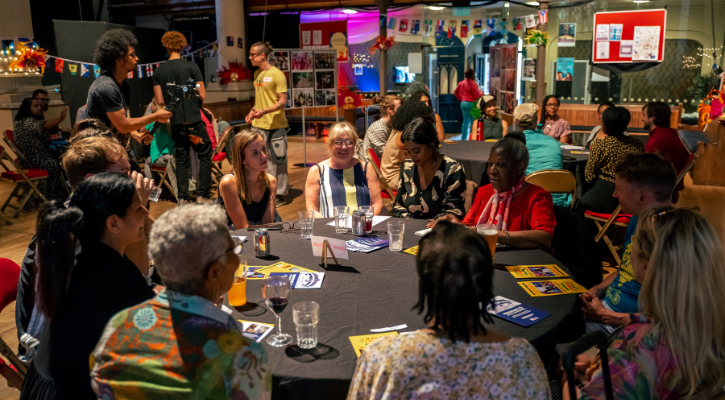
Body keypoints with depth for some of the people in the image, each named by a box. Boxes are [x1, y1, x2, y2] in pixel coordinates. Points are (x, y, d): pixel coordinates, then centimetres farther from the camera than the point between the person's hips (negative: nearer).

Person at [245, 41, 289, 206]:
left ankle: (280, 194, 13)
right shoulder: (257, 74, 13)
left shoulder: (277, 75, -11)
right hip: (258, 125, 7)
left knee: (277, 160, 2)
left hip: (275, 126, -7)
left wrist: (264, 112, -24)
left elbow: (282, 101, -14)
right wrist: (253, 111, 8)